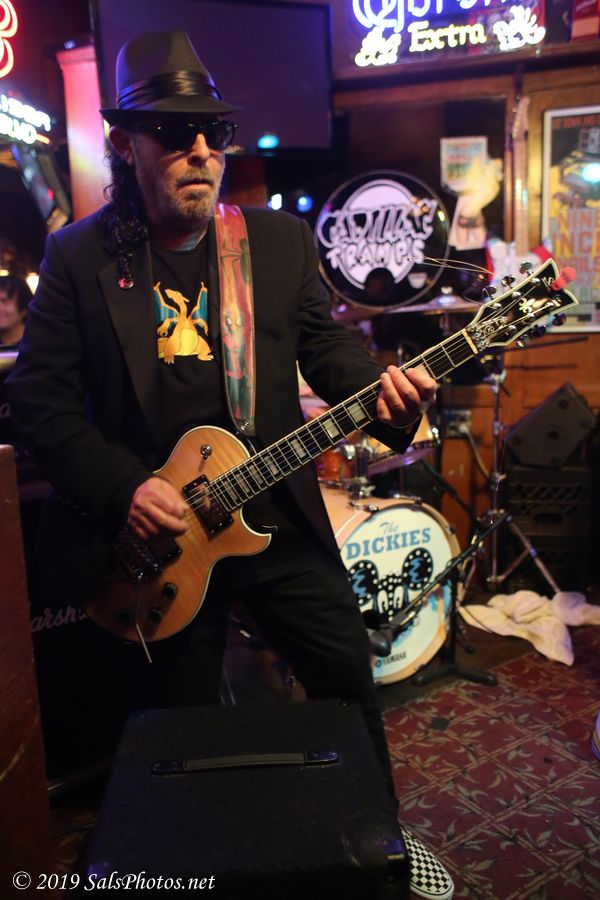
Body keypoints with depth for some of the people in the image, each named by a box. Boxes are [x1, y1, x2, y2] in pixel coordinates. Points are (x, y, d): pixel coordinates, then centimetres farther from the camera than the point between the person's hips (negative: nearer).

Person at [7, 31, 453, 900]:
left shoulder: (282, 239, 2)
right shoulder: (79, 256, -3)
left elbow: (325, 346, 4)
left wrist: (379, 389, -17)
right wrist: (124, 484, -16)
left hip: (282, 519, 2)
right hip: (156, 539, -1)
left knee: (349, 680, 12)